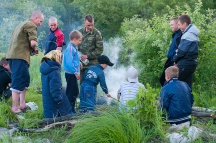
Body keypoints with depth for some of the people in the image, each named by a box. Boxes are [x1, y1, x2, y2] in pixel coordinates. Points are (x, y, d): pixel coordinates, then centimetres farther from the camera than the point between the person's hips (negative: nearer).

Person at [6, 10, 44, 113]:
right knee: (18, 82, -7)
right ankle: (15, 108, -6)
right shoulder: (31, 25, -5)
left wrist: (32, 50, 16)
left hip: (12, 55, 9)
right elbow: (33, 43, -17)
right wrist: (34, 49, 5)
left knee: (25, 79, 16)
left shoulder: (22, 24, 25)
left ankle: (22, 104, 17)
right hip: (19, 57, -9)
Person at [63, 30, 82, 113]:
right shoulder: (70, 48, -18)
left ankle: (72, 109, 26)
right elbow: (69, 63, -24)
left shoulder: (73, 48, 13)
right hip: (71, 74, -10)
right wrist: (76, 73, -19)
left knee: (75, 92, 17)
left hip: (73, 74, 10)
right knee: (71, 92, -4)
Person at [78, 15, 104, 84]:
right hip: (82, 64, 4)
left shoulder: (96, 33, -6)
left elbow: (100, 49, -8)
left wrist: (88, 56, -14)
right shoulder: (80, 32, 7)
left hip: (92, 65, -4)